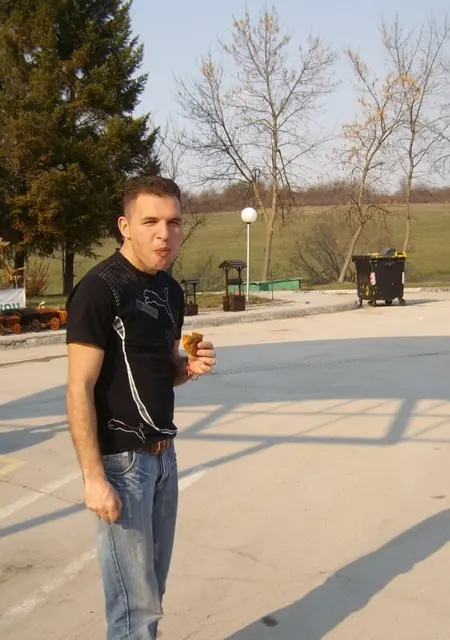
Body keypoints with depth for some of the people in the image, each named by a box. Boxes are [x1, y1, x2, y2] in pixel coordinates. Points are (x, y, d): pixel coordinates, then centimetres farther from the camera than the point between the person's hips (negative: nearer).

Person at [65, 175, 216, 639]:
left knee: (152, 588, 19)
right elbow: (79, 390, -18)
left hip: (163, 455, 8)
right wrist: (94, 478, -20)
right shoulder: (98, 289, -17)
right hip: (121, 460, -8)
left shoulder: (170, 290, 8)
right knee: (136, 601, 2)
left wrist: (190, 367, -3)